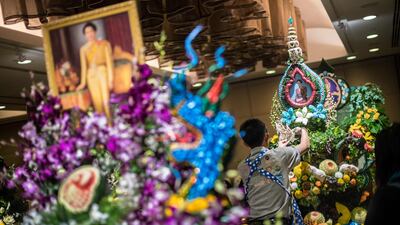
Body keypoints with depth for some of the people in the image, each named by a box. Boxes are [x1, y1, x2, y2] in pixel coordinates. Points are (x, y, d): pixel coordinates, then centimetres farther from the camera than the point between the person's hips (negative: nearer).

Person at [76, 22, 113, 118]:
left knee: (106, 101, -12)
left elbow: (109, 62, 1)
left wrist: (110, 79, -6)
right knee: (97, 103, -1)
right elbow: (84, 66, 10)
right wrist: (83, 82, 4)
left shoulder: (105, 44, 5)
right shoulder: (83, 49, 10)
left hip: (103, 73, -2)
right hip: (91, 75, 2)